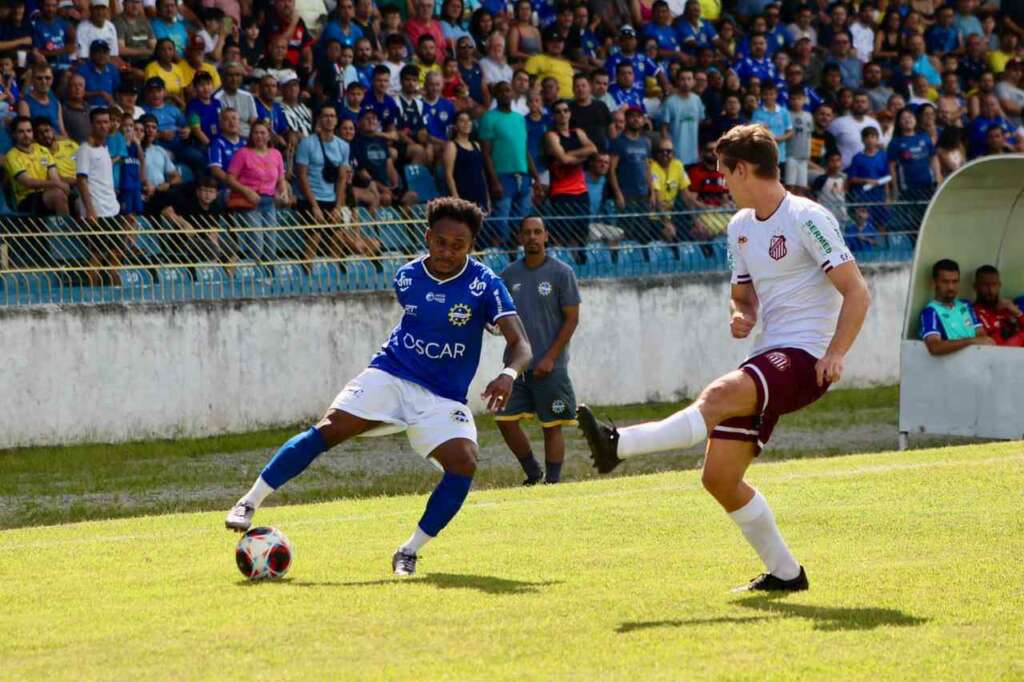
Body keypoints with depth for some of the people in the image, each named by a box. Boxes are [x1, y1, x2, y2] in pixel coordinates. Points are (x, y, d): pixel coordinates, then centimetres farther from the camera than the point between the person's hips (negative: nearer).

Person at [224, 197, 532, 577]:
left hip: (443, 398, -1)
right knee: (329, 429, -18)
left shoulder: (484, 284, -12)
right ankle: (249, 503, -9)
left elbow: (520, 344, -19)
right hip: (390, 375, 1)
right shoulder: (406, 278, -1)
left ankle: (409, 553, -9)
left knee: (464, 463, -25)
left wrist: (508, 374, -39)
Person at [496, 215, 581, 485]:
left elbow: (572, 319, -5)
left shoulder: (561, 273, -3)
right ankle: (533, 473, 18)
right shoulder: (509, 274, 9)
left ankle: (552, 481, 6)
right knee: (506, 420, 0)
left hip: (550, 367, -4)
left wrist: (550, 358, -10)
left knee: (552, 427, -2)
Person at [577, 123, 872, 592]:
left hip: (803, 359, -9)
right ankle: (784, 573, 11)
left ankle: (619, 445, -48)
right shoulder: (740, 226, 16)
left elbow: (857, 293, -11)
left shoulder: (807, 220, -9)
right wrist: (740, 316, 3)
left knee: (720, 394, -35)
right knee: (719, 477, 0)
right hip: (764, 359, 9)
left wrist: (835, 354, -23)